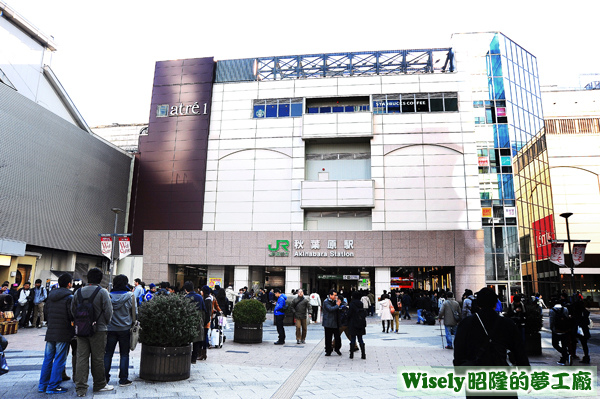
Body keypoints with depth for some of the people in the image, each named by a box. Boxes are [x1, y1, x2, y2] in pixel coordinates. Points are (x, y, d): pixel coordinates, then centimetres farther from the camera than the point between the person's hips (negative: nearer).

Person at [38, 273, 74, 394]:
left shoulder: (51, 295, 7)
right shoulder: (69, 297, -13)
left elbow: (45, 310, 13)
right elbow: (72, 315, -15)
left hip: (50, 331, 6)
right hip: (63, 332, -6)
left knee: (48, 358, 15)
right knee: (59, 359, 1)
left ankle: (42, 385, 21)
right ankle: (53, 386, 4)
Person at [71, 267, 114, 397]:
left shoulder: (79, 292, 5)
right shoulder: (102, 292, -9)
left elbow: (72, 311, 9)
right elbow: (108, 311, -10)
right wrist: (105, 323, 8)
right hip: (98, 330, -4)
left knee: (81, 358, 7)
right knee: (98, 358, 6)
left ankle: (81, 387, 6)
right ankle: (99, 385, 19)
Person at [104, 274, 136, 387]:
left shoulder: (109, 295, -4)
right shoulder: (130, 295, -8)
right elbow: (134, 312, -4)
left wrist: (106, 324, 16)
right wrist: (132, 324, 13)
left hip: (111, 328, 2)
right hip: (125, 329, -2)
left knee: (108, 353, 12)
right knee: (124, 354, 5)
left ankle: (105, 378, 17)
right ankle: (123, 379, 8)